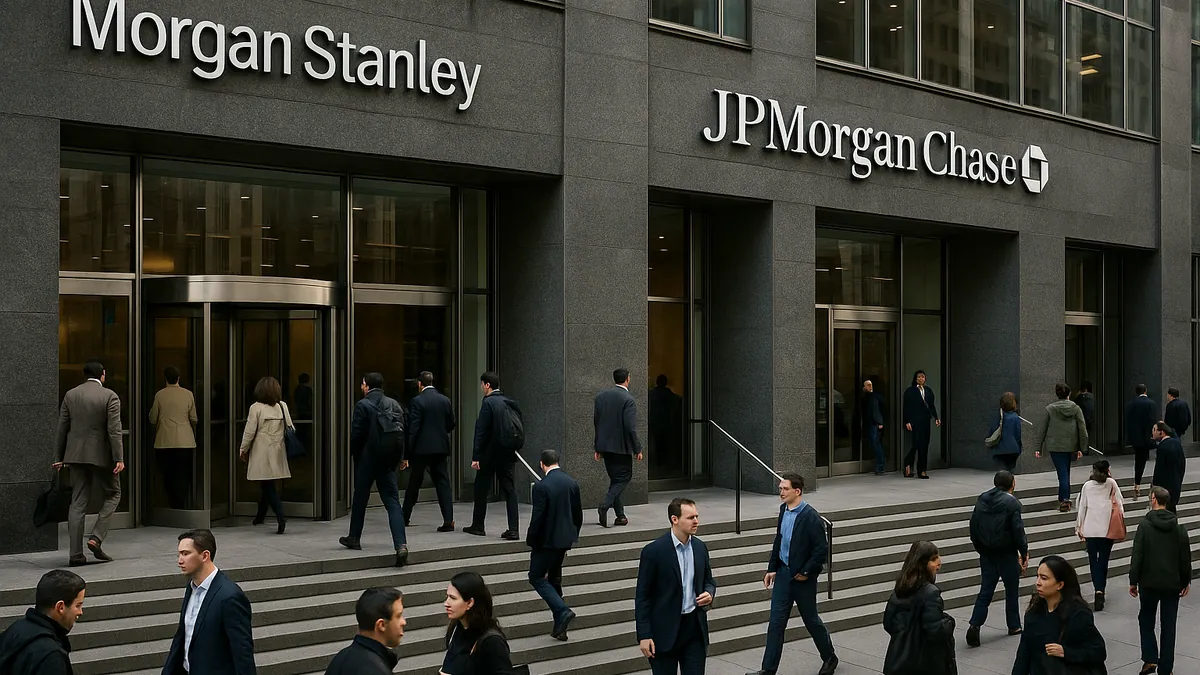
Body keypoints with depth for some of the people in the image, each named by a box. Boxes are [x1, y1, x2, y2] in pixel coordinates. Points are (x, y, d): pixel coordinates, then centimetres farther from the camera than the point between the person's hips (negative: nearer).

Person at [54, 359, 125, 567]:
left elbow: (62, 428, 9)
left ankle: (76, 554, 3)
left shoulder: (70, 395, 6)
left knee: (77, 502, 6)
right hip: (101, 455, -4)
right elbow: (114, 429, -14)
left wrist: (59, 457, 15)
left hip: (76, 455, 4)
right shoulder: (110, 396, -8)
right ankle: (96, 537, -2)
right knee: (113, 494, 14)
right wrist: (119, 458, -14)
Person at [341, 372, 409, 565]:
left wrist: (354, 454, 6)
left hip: (368, 457, -4)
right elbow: (402, 432, 7)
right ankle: (401, 544, -14)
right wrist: (400, 457, 12)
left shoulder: (362, 405, -9)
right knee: (392, 501, 0)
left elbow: (356, 434, -10)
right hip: (389, 459, 4)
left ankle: (354, 538, 29)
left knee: (360, 498, 15)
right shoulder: (394, 404, 7)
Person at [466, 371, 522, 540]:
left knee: (481, 488, 10)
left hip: (491, 450, -6)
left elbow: (481, 431, -15)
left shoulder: (488, 402, -12)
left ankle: (478, 526, 20)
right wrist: (515, 447, 15)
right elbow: (521, 428, 10)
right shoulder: (510, 402, 9)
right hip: (509, 450, 6)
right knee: (509, 488, 6)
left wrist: (476, 457, -14)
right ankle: (513, 529, -1)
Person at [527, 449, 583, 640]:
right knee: (554, 578, 17)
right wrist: (572, 537, 20)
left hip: (547, 540, -7)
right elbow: (578, 516, 9)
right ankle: (559, 628, 17)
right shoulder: (572, 483, 4)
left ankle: (563, 611, -12)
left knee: (536, 577, 5)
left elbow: (537, 517, -18)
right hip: (565, 540, 7)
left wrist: (531, 540, -5)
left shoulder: (542, 486, -17)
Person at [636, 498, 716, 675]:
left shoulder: (700, 547, 5)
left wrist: (709, 594, -5)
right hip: (665, 631, -4)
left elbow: (708, 581, 19)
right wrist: (644, 635, -12)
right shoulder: (653, 551, -12)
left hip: (695, 628, 4)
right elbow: (642, 596, -9)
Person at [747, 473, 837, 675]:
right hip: (783, 573, 6)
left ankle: (829, 658, 34)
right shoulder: (784, 510, 2)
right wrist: (772, 568, 9)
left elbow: (822, 549, -19)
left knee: (811, 620, 11)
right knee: (776, 622, 4)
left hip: (802, 578, -6)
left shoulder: (811, 517, -19)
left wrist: (806, 572, -15)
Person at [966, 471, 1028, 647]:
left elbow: (974, 526, 9)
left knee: (985, 590, 4)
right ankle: (1014, 626, 22)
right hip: (1006, 553, -4)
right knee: (1012, 590, 12)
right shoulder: (1011, 502, -13)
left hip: (986, 553, 5)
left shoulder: (982, 499, 5)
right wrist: (1024, 553, -5)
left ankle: (975, 625, -11)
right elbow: (1018, 530, -15)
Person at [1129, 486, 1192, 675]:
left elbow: (1137, 556, -11)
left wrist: (1133, 581, -3)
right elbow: (1186, 558, 3)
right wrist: (1186, 581, 14)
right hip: (1172, 583, 2)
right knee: (1169, 626, 8)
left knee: (1146, 620, 15)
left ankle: (1150, 659, 1)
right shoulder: (1179, 528, -1)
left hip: (1149, 583, -2)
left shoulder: (1145, 526, -10)